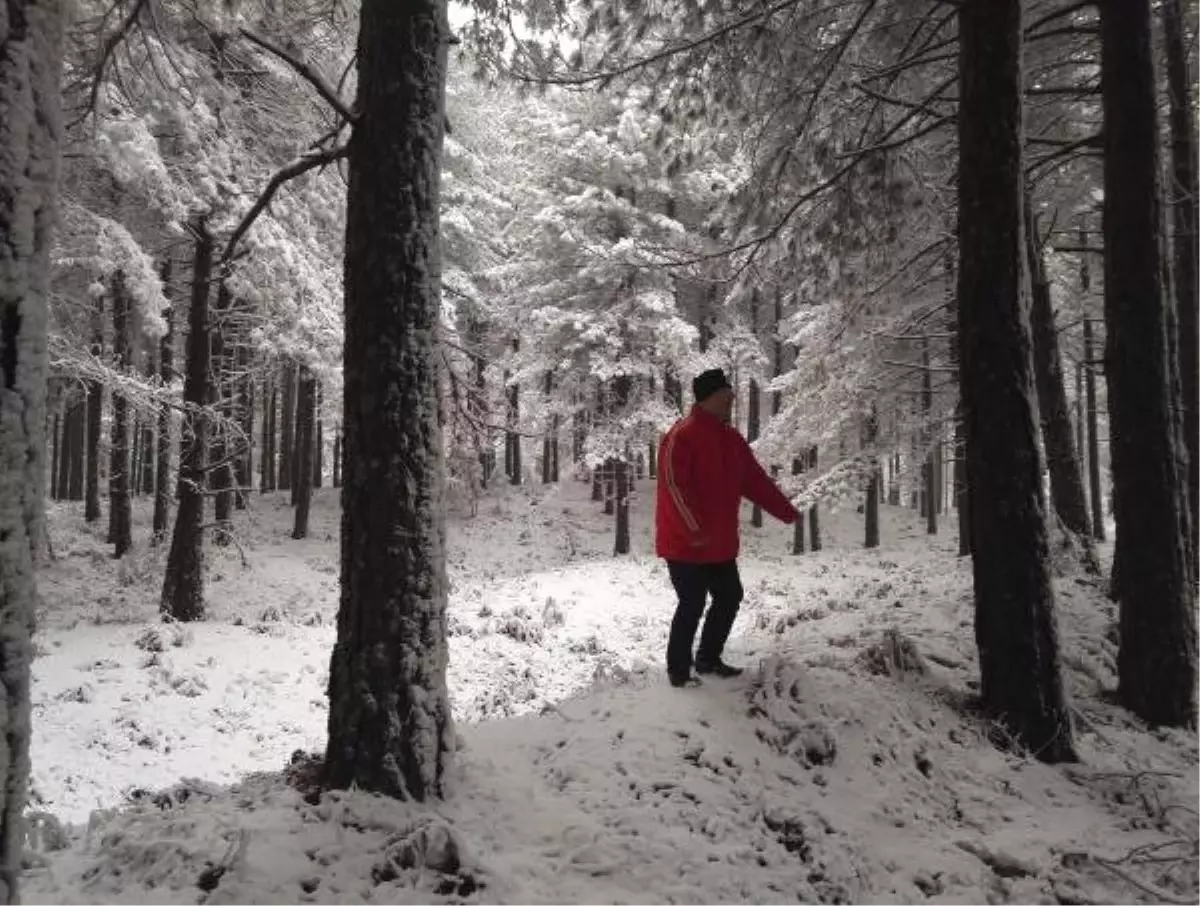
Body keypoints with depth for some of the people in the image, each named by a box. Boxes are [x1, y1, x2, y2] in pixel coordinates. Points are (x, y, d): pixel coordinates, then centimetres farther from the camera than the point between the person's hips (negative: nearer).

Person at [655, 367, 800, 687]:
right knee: (693, 605, -4)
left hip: (720, 544, 9)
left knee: (730, 597, 15)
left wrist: (786, 511, 15)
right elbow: (673, 486, -23)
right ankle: (678, 670, 12)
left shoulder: (731, 439, 11)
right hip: (686, 544, -9)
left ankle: (709, 659, 30)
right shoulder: (682, 435, -16)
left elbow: (755, 481, 17)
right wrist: (694, 531, -28)